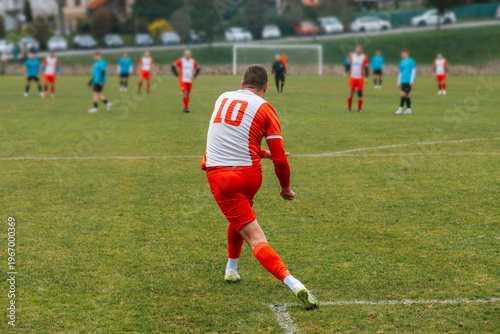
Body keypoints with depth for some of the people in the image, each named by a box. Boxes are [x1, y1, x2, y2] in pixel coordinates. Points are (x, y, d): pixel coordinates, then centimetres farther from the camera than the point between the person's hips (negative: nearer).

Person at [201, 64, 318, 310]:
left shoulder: (223, 98, 13)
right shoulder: (264, 108, 1)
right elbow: (280, 159, -2)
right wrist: (286, 189, 13)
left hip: (219, 176, 0)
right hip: (250, 174, 0)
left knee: (256, 238, -4)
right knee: (242, 212, 31)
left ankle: (292, 283, -15)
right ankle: (231, 269, 36)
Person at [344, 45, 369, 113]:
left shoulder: (364, 58, 0)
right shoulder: (351, 56, 7)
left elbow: (366, 68, 1)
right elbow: (349, 65, 16)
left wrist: (366, 77, -5)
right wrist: (346, 72, 5)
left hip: (360, 78, -1)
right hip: (352, 77, 1)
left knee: (360, 93, -2)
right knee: (351, 92, -2)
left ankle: (359, 108, 5)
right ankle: (349, 108, 7)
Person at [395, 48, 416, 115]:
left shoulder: (410, 61, -5)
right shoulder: (401, 62, 15)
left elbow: (413, 70, -6)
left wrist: (412, 80, -12)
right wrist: (399, 82, 20)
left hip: (408, 81, -7)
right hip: (403, 81, 7)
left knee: (403, 94, -13)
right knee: (407, 95, 8)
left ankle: (400, 109, -14)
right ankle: (409, 109, 12)